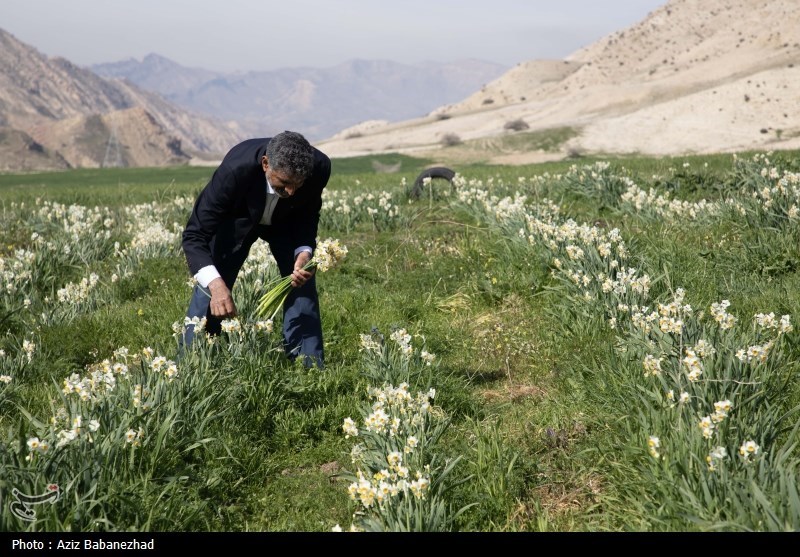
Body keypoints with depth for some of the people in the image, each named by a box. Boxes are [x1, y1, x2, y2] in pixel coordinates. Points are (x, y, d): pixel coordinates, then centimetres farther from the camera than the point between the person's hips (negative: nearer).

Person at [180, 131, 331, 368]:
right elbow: (194, 235, -39)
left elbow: (308, 215, -12)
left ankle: (310, 369, 3)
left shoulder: (320, 167, -35)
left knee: (303, 285, -8)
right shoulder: (235, 169, -43)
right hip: (237, 217, -2)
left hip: (287, 219, 2)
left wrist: (304, 253, -32)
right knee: (208, 288, -9)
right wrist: (215, 284, -54)